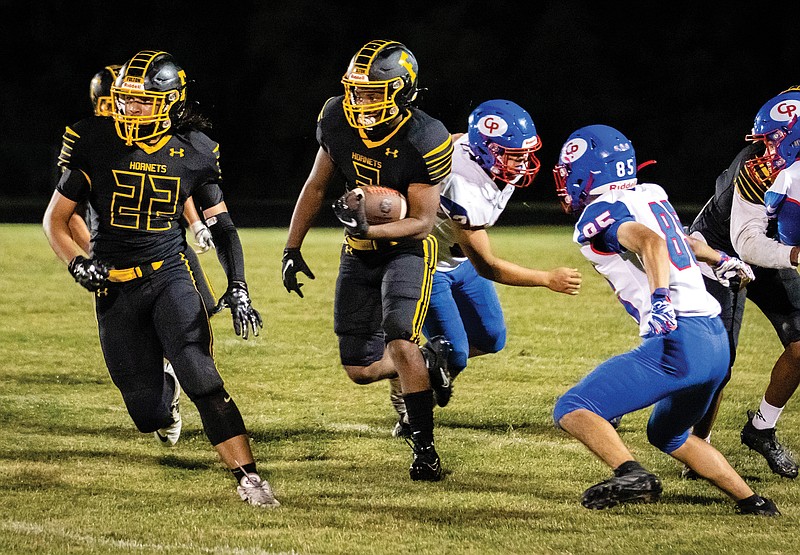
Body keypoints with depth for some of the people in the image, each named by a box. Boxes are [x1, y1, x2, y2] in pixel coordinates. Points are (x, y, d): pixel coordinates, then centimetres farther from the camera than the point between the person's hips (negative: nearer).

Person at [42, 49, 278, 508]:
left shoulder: (193, 152, -3)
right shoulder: (96, 143, -7)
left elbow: (222, 225, 8)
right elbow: (55, 219, 1)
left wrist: (238, 288, -3)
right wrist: (77, 264, -16)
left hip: (170, 275, 0)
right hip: (114, 288, 0)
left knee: (202, 380, -22)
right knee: (150, 416, 3)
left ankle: (248, 476, -18)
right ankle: (163, 392, 41)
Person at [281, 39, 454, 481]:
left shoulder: (424, 142, -25)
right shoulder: (337, 119, -12)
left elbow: (422, 221, -20)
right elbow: (317, 185, 3)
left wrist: (368, 228, -36)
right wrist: (291, 248, 3)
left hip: (407, 247, -5)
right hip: (359, 252, 5)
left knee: (400, 342, -25)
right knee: (361, 370, 3)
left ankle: (424, 448, -10)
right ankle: (429, 360, 34)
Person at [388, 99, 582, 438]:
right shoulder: (463, 189, -41)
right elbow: (486, 267, -33)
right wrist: (548, 279, -34)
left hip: (460, 256, 8)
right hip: (430, 267, -8)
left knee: (489, 339, 10)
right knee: (454, 356, -8)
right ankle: (402, 391, 20)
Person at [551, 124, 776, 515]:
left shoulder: (599, 215, -5)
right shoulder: (651, 196, 18)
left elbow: (650, 242, -24)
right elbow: (683, 242, 38)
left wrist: (660, 297, -40)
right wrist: (722, 260, 56)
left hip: (678, 340, -9)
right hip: (718, 341, 9)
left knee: (573, 410, -10)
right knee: (668, 435, 31)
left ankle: (630, 474, -31)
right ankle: (751, 502, 25)